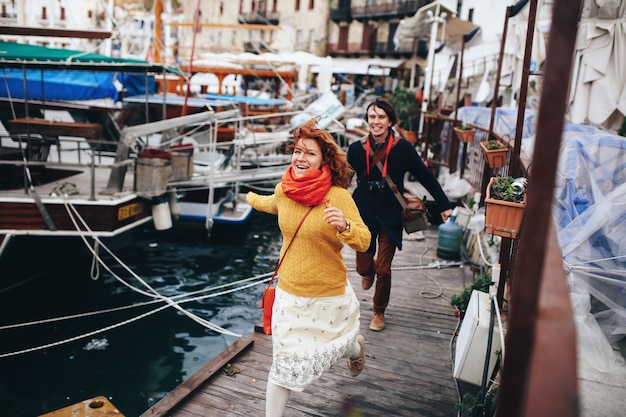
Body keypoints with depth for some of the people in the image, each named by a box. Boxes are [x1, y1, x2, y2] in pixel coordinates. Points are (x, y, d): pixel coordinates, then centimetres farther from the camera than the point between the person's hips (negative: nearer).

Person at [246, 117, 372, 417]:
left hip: (329, 296, -2)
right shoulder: (283, 189, -6)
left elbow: (364, 242, -19)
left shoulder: (338, 196, -20)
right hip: (289, 294, 2)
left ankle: (357, 348, 61)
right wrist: (252, 198, 40)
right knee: (284, 363, 4)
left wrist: (344, 225, -40)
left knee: (339, 345, 24)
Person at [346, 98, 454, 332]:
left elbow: (425, 177, -5)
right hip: (364, 214, 1)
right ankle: (369, 272, 50)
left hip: (390, 216, -1)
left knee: (383, 269, 3)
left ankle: (379, 312, 30)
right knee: (364, 267, 9)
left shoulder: (402, 148, -11)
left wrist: (445, 206, -4)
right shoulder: (357, 148, -8)